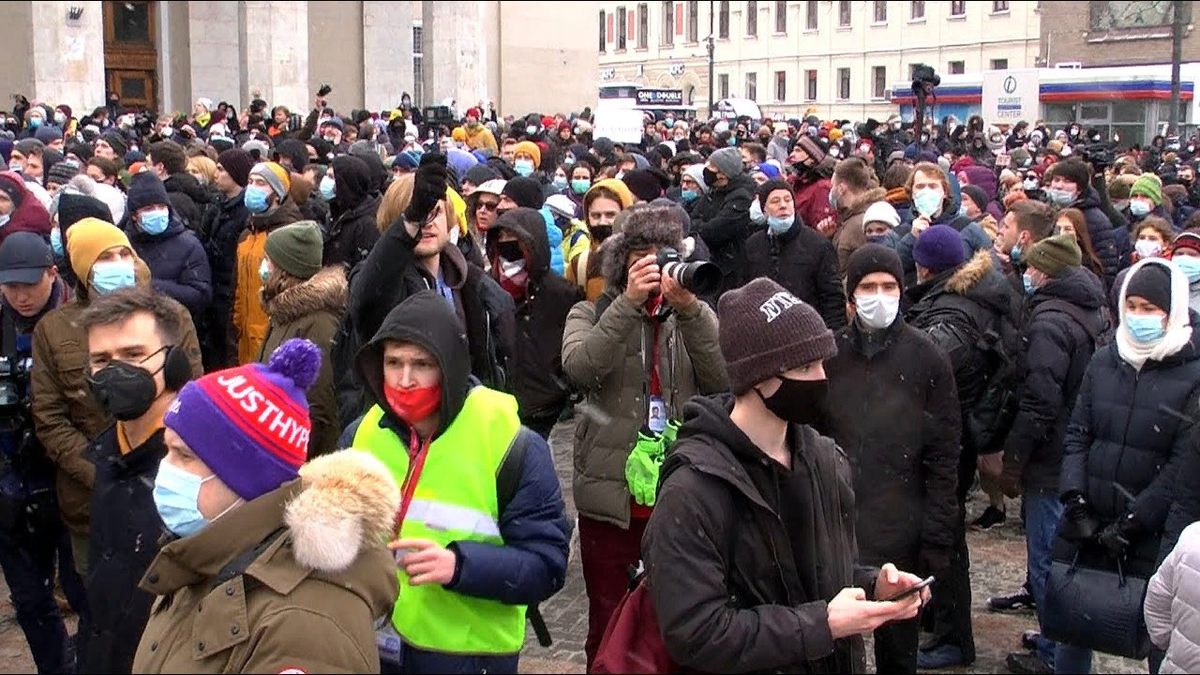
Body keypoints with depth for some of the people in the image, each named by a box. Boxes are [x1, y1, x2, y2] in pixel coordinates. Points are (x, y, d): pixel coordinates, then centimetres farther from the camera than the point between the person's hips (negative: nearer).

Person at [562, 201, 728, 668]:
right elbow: (579, 368, -17)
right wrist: (628, 303, -23)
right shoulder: (592, 314, 5)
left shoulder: (697, 318, 9)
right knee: (608, 628, 9)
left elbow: (724, 382, -9)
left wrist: (688, 308, -19)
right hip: (611, 496, -1)